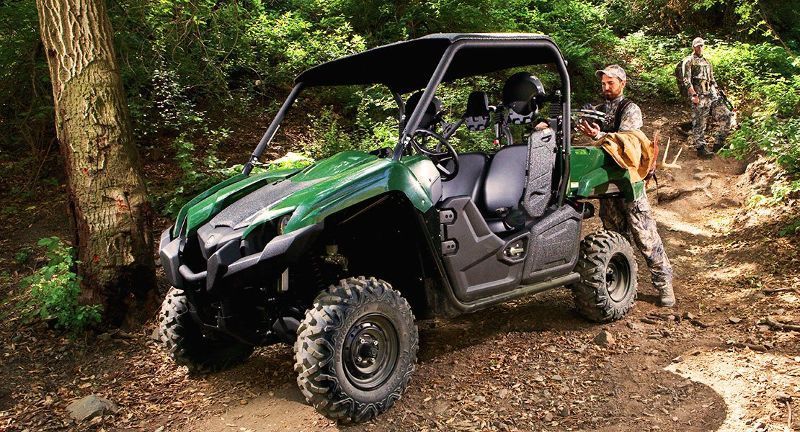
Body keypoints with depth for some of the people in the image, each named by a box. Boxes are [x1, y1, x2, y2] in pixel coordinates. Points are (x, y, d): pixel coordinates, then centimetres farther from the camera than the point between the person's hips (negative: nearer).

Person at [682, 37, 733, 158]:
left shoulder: (707, 62, 23)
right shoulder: (689, 61, 0)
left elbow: (712, 80, 25)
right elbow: (686, 80, -10)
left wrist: (717, 93, 13)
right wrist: (694, 94, -19)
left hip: (711, 94, 7)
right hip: (698, 96, -7)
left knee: (725, 115, -2)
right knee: (699, 123, -4)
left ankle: (719, 142, 7)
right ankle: (701, 148, 3)